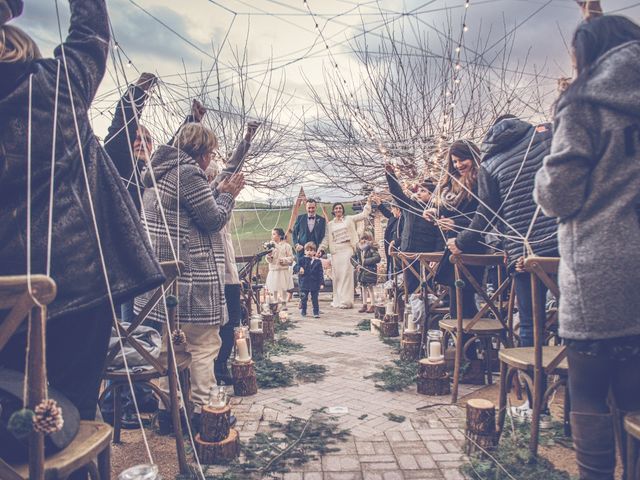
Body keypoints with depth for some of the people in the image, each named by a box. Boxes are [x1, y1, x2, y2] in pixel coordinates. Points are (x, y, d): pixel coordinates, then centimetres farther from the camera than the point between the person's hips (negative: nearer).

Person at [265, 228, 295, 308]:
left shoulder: (286, 246, -4)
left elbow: (291, 258, -5)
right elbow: (268, 260, 10)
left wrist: (284, 260, -19)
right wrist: (269, 257, -11)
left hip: (283, 270, -3)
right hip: (273, 271, 3)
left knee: (283, 289, 5)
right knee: (274, 289, 7)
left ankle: (284, 303, 17)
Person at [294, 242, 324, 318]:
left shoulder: (318, 261, 0)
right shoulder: (302, 260, 0)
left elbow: (321, 273, 1)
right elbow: (295, 268, -2)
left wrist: (321, 282, -6)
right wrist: (299, 268, -24)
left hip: (315, 284, 0)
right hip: (304, 284, 1)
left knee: (315, 299, 4)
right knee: (303, 299, 9)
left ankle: (316, 312, 13)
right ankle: (303, 312, 24)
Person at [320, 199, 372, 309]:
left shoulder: (349, 219, 11)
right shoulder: (330, 224, 16)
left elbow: (364, 215, 10)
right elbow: (326, 238, 11)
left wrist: (368, 203, 4)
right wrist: (321, 249, -2)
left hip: (347, 249, -3)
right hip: (335, 251, 3)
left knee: (346, 274, -9)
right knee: (336, 276, 2)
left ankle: (346, 301, -9)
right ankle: (337, 300, 11)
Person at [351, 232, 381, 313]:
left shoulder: (372, 249, -12)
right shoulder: (358, 249, 7)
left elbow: (377, 258, -24)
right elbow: (353, 258, 16)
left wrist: (365, 261, -23)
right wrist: (356, 265, -1)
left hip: (370, 271, -6)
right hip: (361, 271, 6)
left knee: (370, 288, 0)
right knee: (363, 288, 13)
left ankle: (372, 305, 8)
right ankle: (364, 305, 22)